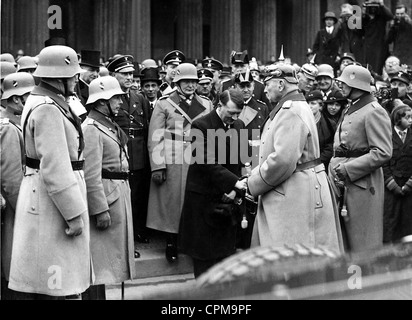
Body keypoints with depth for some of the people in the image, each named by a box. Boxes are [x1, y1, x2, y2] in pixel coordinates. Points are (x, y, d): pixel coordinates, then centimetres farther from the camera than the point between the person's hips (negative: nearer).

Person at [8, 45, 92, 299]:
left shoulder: (47, 103, 13)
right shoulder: (48, 109, -19)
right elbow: (55, 169, -24)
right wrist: (74, 213, -21)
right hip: (51, 199, -10)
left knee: (56, 280, 17)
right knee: (47, 287, -3)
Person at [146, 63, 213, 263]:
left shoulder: (207, 105, 12)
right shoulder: (164, 104, 2)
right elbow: (155, 138, -2)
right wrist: (158, 166, -10)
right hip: (172, 164, -2)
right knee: (171, 202, 0)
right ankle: (171, 244, 12)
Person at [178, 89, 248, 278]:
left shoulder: (239, 126, 6)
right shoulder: (201, 126, -13)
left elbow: (239, 161, 9)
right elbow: (207, 162, -20)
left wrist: (234, 190, -4)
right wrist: (235, 182, -25)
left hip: (227, 197, 5)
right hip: (203, 197, -5)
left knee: (226, 248, 7)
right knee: (203, 253, 2)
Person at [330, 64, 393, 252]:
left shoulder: (374, 112, -11)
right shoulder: (349, 110, 17)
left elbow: (383, 153, -18)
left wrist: (347, 169, -18)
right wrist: (337, 168, 5)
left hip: (363, 183, -9)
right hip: (344, 183, 9)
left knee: (362, 244, -3)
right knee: (344, 241, 13)